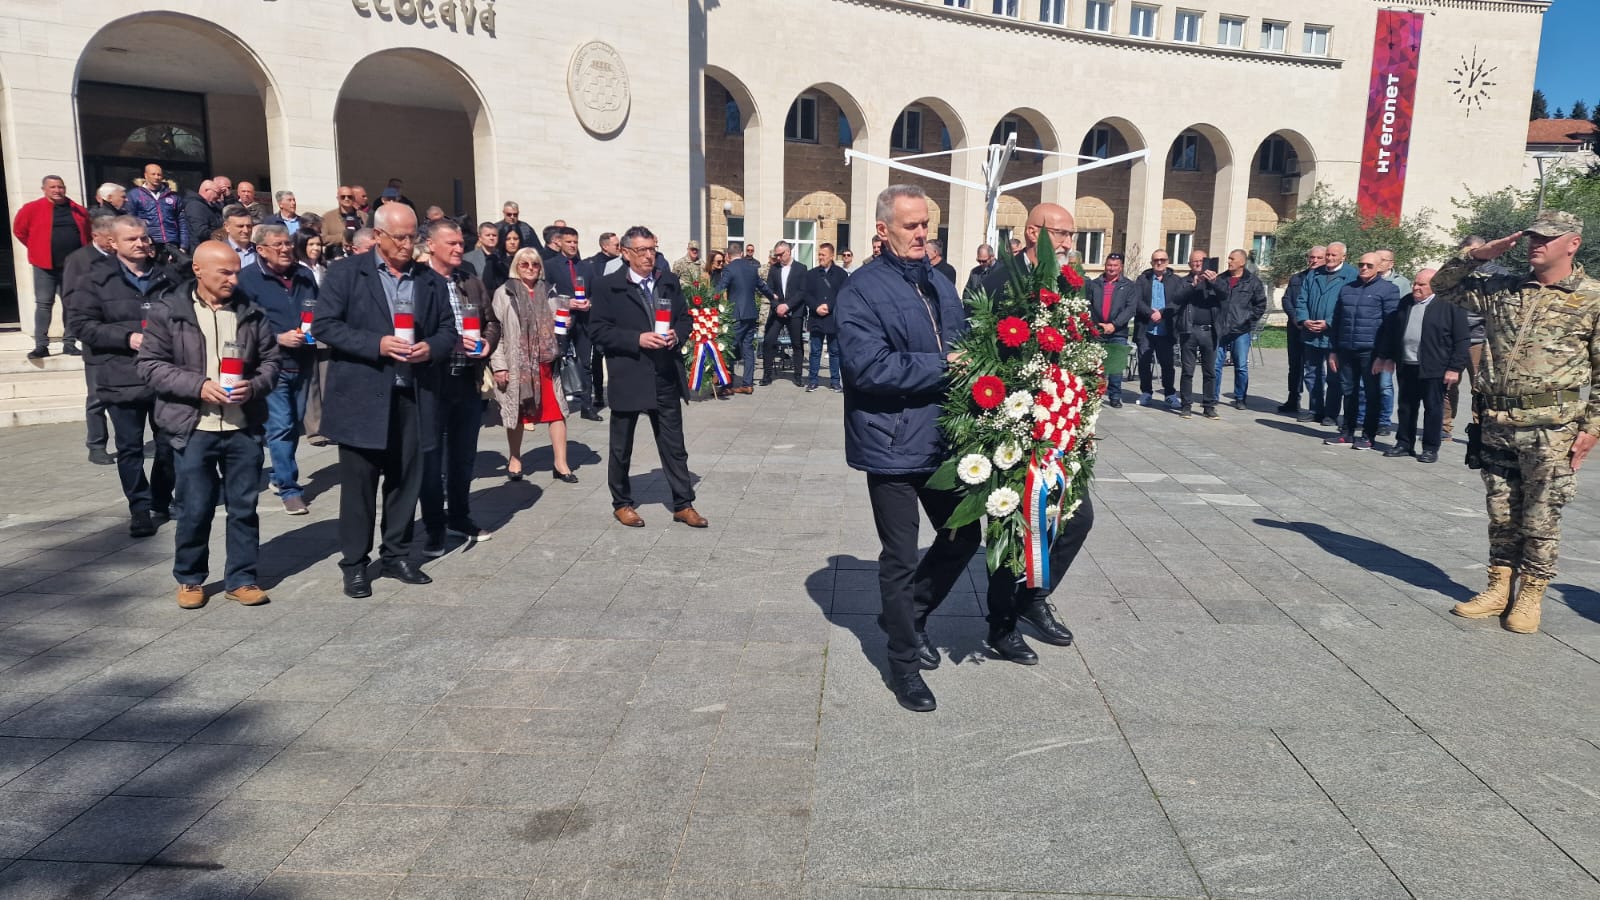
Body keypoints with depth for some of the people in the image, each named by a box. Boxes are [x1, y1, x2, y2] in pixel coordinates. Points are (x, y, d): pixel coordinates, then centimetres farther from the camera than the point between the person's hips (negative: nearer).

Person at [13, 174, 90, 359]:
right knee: (43, 304, -2)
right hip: (45, 265, -2)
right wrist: (36, 249, 7)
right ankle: (41, 345, -1)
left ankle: (69, 343, 13)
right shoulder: (32, 209, -1)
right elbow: (19, 230, 9)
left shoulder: (79, 211, 7)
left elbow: (87, 234, 20)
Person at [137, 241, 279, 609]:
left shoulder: (251, 314, 5)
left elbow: (271, 361, 8)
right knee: (196, 509, 6)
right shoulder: (168, 313, 0)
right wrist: (198, 386, -14)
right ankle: (190, 579, 24)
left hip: (244, 428, 2)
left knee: (244, 507, 7)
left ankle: (241, 579, 19)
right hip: (193, 428, -2)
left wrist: (253, 386, -12)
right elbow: (151, 364, -2)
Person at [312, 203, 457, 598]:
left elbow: (447, 329, 14)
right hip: (361, 396, -3)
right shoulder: (346, 272, 1)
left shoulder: (431, 281, 12)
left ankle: (395, 555, 24)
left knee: (406, 479, 9)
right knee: (359, 482, 2)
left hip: (412, 397, 4)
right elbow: (324, 325, -5)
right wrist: (376, 345, -17)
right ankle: (354, 564, 13)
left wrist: (431, 348, -9)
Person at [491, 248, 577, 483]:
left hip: (545, 362, 3)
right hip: (516, 363, -2)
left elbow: (556, 326, 21)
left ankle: (560, 463, 3)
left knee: (557, 411, -4)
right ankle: (514, 460, 25)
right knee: (517, 412, 9)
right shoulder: (504, 293, 0)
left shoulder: (548, 292, 10)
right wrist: (498, 365, -10)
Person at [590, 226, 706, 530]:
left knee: (674, 445, 8)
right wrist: (637, 339, -19)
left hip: (666, 377, 3)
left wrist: (677, 334, -9)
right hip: (628, 377, -3)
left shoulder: (670, 282, 8)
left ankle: (683, 504, 17)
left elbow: (685, 318, 13)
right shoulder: (610, 286, -5)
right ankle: (621, 503, 26)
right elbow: (598, 329, -9)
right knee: (621, 447, 11)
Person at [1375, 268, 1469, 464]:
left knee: (1433, 408, 3)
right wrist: (1385, 357, 14)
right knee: (1406, 407, 12)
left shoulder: (1450, 306, -7)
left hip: (1434, 369, -5)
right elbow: (1390, 330, 17)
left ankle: (1431, 448, 10)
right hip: (1406, 367, 5)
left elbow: (1461, 340, -8)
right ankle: (1404, 444, 21)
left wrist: (1455, 368, -12)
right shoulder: (1405, 303, 10)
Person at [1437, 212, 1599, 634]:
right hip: (1496, 424, 4)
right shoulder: (1500, 288, 8)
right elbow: (1443, 286, 15)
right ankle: (1498, 589, 24)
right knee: (1501, 515, 13)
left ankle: (1530, 596, 18)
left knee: (1540, 519, 5)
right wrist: (1479, 254, 0)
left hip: (1550, 429, -4)